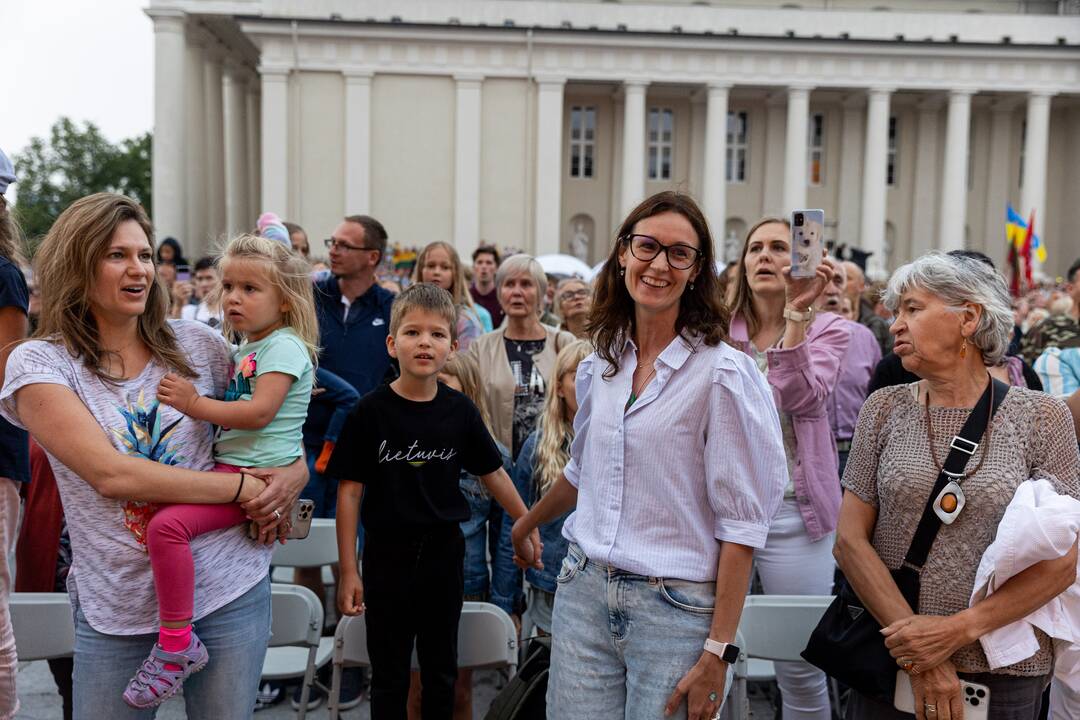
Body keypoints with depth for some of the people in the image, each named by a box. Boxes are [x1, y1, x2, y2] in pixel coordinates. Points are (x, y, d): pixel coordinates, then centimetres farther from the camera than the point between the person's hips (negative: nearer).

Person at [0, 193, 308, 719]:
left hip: (229, 590, 2)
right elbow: (111, 474, -18)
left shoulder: (197, 342, 1)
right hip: (114, 607, -1)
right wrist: (243, 487, -18)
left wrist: (295, 472, -8)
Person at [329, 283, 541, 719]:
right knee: (389, 675, 10)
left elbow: (493, 474, 8)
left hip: (444, 552, 2)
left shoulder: (459, 410, -3)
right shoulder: (372, 410, -10)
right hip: (387, 554, -2)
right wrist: (347, 572, -8)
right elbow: (350, 490, -8)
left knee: (441, 670, 16)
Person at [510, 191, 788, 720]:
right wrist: (525, 524, 36)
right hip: (584, 593, 5)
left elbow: (741, 522, -12)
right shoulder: (600, 365, 6)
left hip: (676, 608, -5)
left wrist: (717, 652, -14)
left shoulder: (722, 374, -12)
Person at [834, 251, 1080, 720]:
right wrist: (921, 659, -12)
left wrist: (958, 629, -16)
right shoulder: (885, 409, -1)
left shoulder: (1041, 416, -4)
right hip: (889, 663, 1)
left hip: (1004, 674, -1)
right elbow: (849, 540, -5)